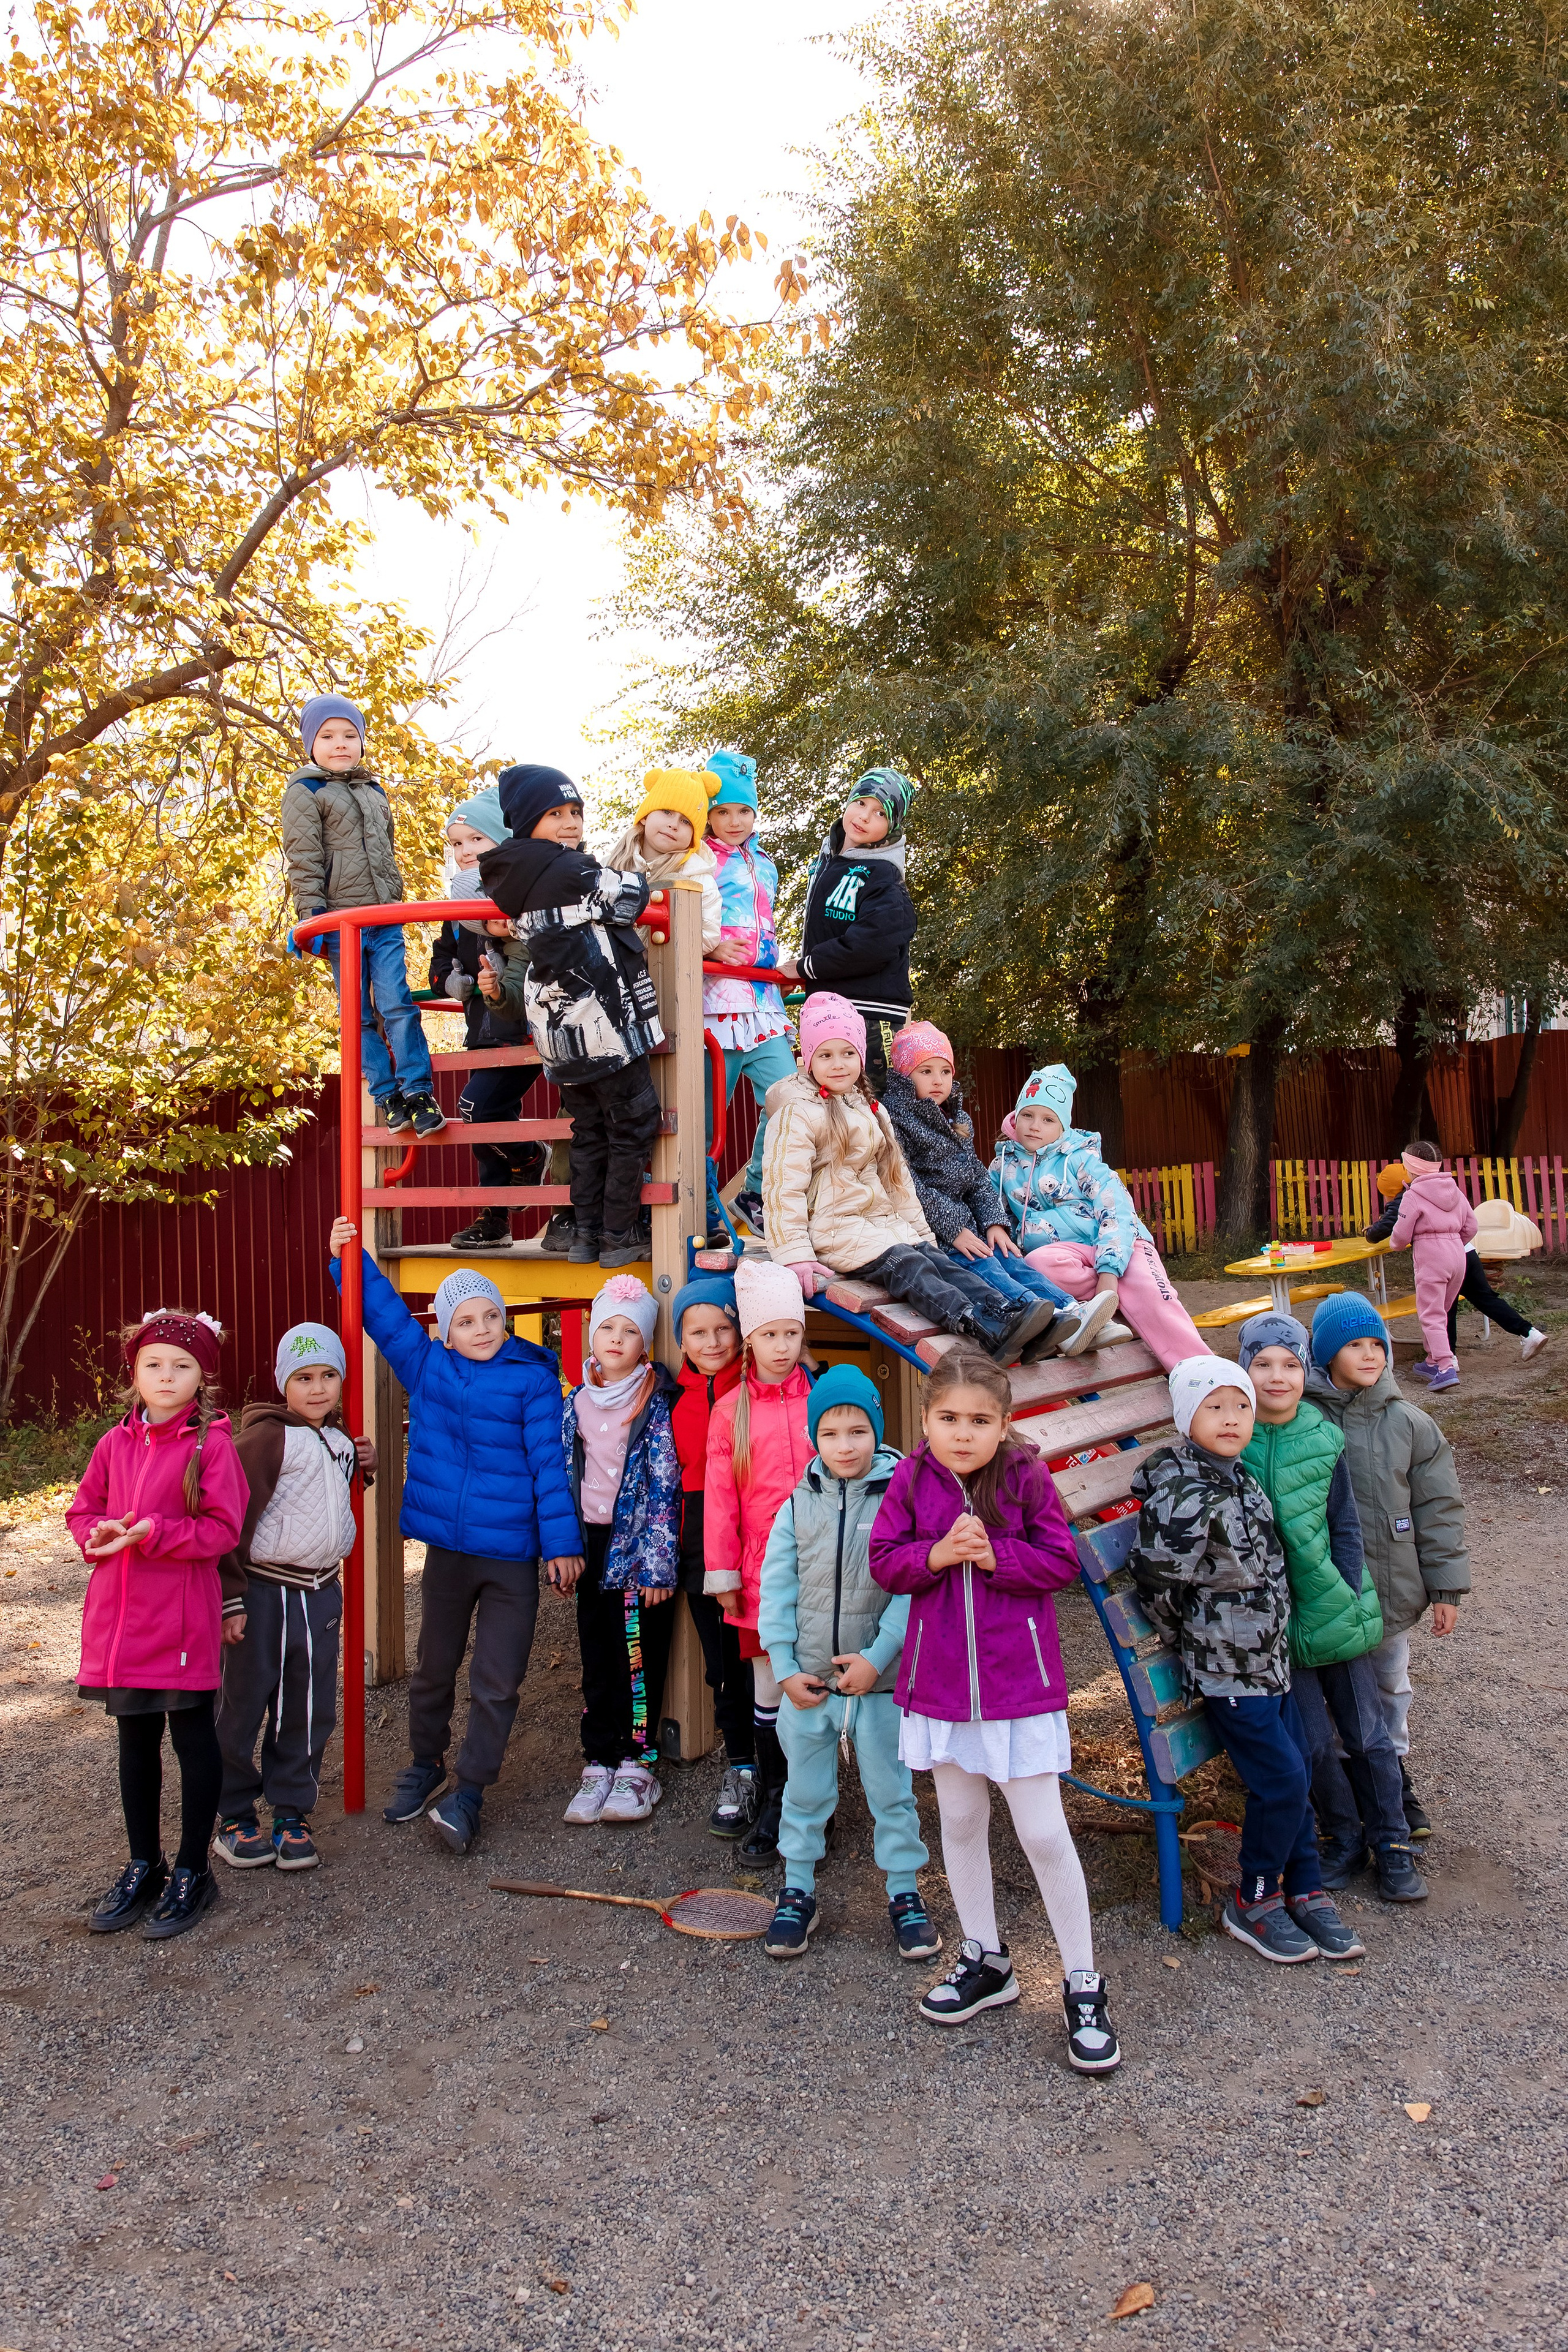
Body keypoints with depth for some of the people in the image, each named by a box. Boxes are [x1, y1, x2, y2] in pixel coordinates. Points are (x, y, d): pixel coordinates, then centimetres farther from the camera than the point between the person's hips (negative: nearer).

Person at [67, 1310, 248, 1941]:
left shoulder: (213, 1444, -10)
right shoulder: (115, 1444, 5)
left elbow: (222, 1530, -14)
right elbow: (81, 1510, 14)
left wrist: (150, 1533, -23)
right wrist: (98, 1534, -8)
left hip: (184, 1619, -5)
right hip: (119, 1620, 5)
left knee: (192, 1737, 7)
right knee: (136, 1741, 17)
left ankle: (192, 1872, 21)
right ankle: (143, 1865, 33)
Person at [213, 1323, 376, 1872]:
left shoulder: (339, 1439, 11)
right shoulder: (267, 1438, -13)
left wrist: (363, 1466, 7)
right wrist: (230, 1595, -16)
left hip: (322, 1594, 6)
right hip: (264, 1594, -6)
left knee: (311, 1711, 10)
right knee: (242, 1707, 6)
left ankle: (291, 1814, 23)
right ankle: (234, 1816, 22)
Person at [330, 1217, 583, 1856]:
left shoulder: (533, 1378, -9)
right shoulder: (426, 1367, 2)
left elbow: (549, 1461, -10)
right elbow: (384, 1313, 10)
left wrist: (561, 1542, -11)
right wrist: (348, 1259, 2)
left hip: (513, 1557, -3)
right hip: (446, 1547, 4)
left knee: (496, 1682, 1)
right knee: (434, 1668, 20)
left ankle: (468, 1790, 14)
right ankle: (425, 1767, 39)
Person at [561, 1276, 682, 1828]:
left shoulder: (656, 1405, -6)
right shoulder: (577, 1404, 8)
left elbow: (665, 1488, -10)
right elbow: (562, 1478, 13)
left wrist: (657, 1563, -14)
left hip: (639, 1547, -4)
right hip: (592, 1546, 5)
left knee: (639, 1657, 1)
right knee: (596, 1659, 9)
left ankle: (636, 1765, 13)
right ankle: (599, 1765, 18)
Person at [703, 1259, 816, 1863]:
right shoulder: (730, 1410, 3)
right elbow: (720, 1496, 4)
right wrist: (722, 1574, 2)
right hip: (762, 1569, 0)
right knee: (768, 1686, 7)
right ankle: (772, 1800, 19)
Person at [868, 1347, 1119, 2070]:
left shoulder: (1027, 1478, -11)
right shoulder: (910, 1481, -5)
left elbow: (1061, 1561, -8)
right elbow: (885, 1561, -3)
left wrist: (993, 1555, -22)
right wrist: (938, 1554, -21)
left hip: (1020, 1680, -3)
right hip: (940, 1679, 3)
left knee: (1043, 1833, 0)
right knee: (960, 1822, 17)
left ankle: (1082, 1983, 16)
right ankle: (985, 1960, 36)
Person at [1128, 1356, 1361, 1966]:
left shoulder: (1240, 1479, 5)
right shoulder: (1184, 1498, -25)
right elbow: (1156, 1581, -21)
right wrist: (1190, 1642, -7)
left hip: (1268, 1659, 9)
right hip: (1225, 1671, -9)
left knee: (1297, 1773, 14)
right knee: (1282, 1782, -5)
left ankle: (1305, 1892, 29)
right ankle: (1252, 1903, 14)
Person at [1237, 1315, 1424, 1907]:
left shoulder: (1323, 1439, -3)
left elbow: (1346, 1527, 4)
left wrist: (1349, 1596, -5)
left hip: (1336, 1608, 1)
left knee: (1367, 1734, 10)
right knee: (1313, 1743, 4)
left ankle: (1392, 1842, 29)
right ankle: (1343, 1839, 27)